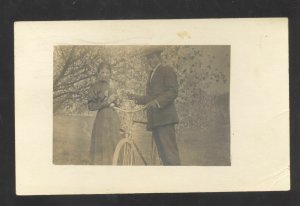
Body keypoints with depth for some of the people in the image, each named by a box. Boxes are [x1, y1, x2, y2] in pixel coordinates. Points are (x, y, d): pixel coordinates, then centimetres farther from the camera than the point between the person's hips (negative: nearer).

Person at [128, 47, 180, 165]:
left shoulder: (167, 71, 2)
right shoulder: (151, 75, 27)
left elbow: (173, 91, -11)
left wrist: (157, 102, -23)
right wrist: (137, 98, 15)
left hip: (164, 117, -8)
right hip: (154, 120, 8)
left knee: (169, 152, -14)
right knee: (162, 153, 6)